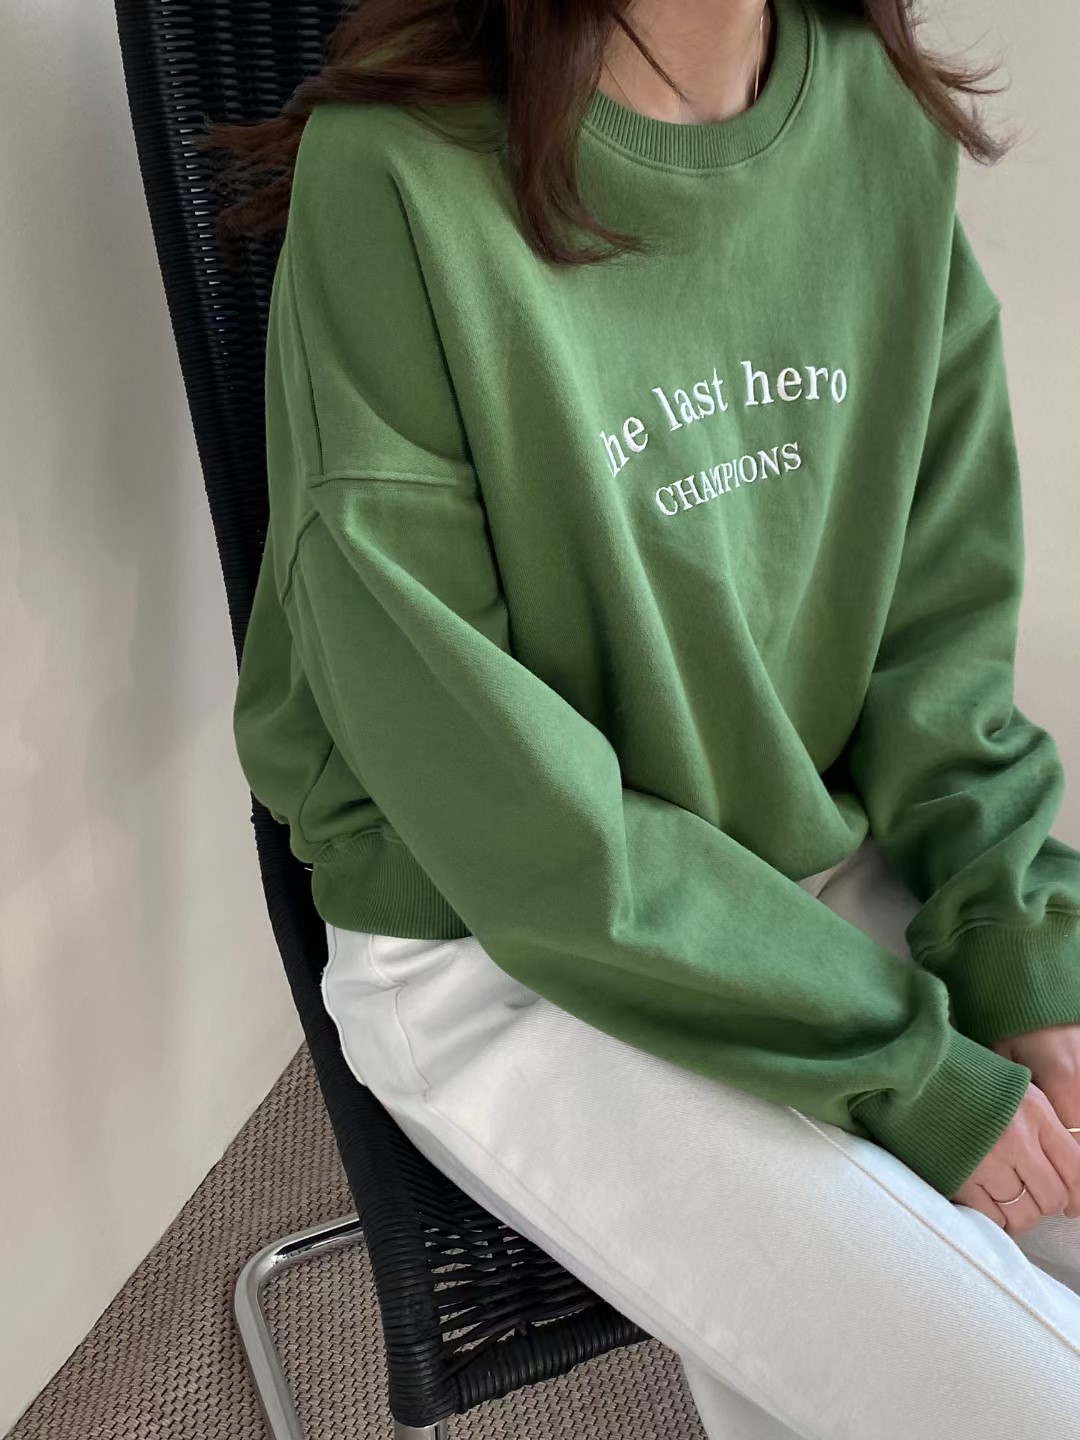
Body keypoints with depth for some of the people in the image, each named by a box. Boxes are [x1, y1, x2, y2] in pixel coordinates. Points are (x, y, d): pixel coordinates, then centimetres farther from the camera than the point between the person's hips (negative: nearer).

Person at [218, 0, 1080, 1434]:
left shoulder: (884, 118, 1)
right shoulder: (399, 180, -17)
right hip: (494, 956, -5)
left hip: (825, 866, 6)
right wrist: (906, 1064, -15)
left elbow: (941, 618, 3)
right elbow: (493, 798, -18)